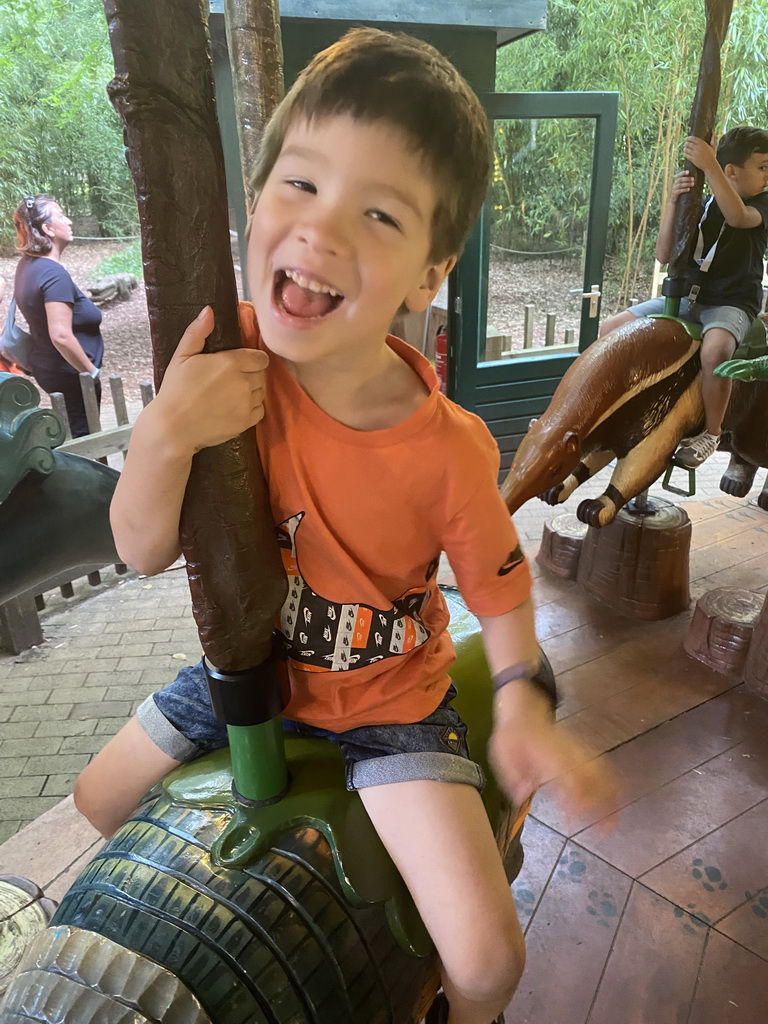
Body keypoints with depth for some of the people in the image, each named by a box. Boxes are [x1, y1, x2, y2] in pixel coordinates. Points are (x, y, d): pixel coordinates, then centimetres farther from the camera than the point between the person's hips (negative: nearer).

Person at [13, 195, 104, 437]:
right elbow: (61, 336, -32)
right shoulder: (54, 274, -24)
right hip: (70, 374, -10)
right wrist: (91, 371, -20)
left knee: (73, 435, 22)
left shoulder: (28, 264, 5)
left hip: (46, 368, 10)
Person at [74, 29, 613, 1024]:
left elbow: (500, 586, -8)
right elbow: (144, 551, -17)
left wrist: (520, 699, -21)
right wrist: (163, 435, -34)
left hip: (387, 700, -3)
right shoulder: (226, 363, -19)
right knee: (93, 805, 20)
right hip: (247, 669, 4)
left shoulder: (446, 450, -27)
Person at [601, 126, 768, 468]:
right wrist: (673, 201, -12)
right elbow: (664, 255, -1)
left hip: (732, 303, -4)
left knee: (714, 350, -39)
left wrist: (709, 165, -32)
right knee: (609, 331, -8)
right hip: (687, 295, 4)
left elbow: (738, 216, -26)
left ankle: (711, 433, -19)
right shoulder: (700, 207, 8)